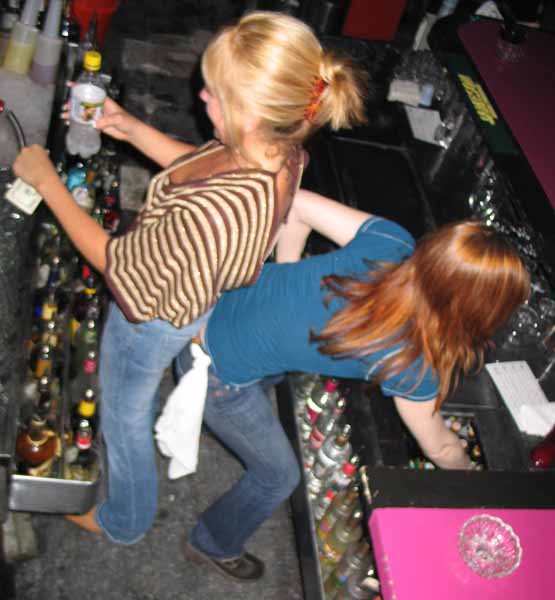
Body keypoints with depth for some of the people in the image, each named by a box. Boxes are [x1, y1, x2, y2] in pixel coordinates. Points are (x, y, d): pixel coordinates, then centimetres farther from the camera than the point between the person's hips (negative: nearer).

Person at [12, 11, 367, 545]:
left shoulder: (212, 214, -47)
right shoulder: (280, 148, -23)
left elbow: (117, 264, -29)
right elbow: (199, 166, 0)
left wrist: (47, 182, -21)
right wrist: (132, 129, -8)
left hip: (152, 316, -7)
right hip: (196, 293, 7)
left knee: (124, 416, 24)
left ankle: (124, 521, 55)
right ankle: (140, 433, 72)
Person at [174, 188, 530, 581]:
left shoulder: (389, 239, -17)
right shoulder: (412, 364, -26)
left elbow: (298, 202, -7)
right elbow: (439, 447, -6)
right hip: (218, 375, -6)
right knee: (278, 476, 19)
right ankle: (214, 547, 46)